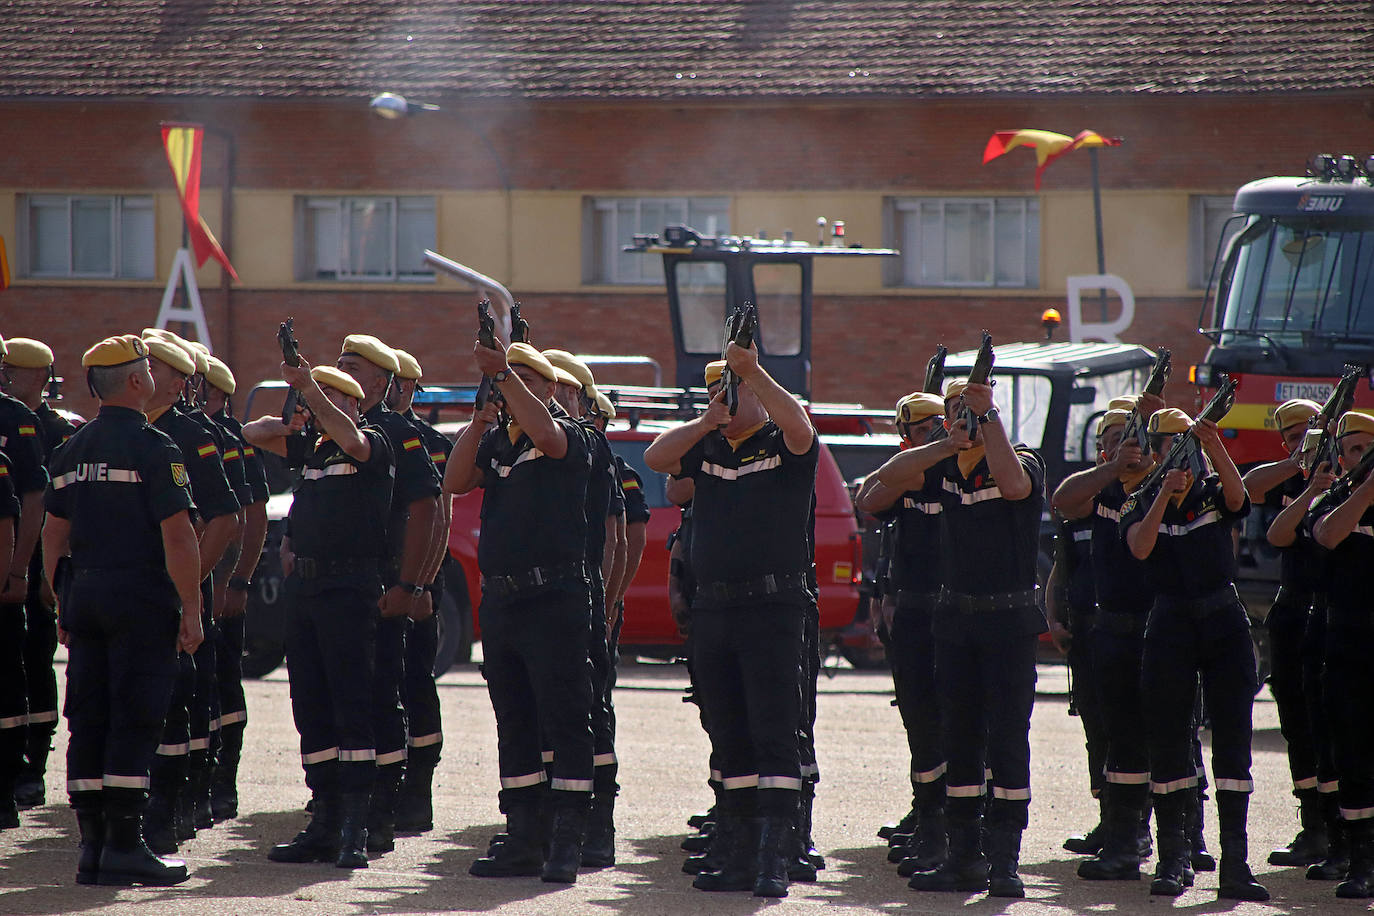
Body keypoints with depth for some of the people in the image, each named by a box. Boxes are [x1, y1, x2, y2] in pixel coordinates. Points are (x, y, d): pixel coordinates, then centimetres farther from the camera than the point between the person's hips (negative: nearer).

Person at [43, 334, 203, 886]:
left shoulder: (73, 450, 11)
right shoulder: (153, 447, -10)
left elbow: (54, 533, 15)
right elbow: (177, 535, -15)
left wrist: (63, 604, 21)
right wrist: (191, 609, -11)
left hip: (84, 593, 7)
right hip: (141, 598, -7)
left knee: (88, 721, 7)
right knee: (135, 720, -6)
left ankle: (92, 846, 9)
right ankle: (124, 846, -9)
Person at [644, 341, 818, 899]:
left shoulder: (782, 446, 1)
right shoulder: (706, 448, 15)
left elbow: (798, 427, -21)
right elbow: (655, 458, 1)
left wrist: (753, 372, -24)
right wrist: (706, 421, -8)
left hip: (772, 607, -6)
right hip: (711, 610, 6)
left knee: (774, 737, -10)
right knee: (731, 742, 9)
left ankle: (774, 861, -13)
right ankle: (740, 858, 14)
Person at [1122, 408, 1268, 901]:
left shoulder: (1214, 489, 6)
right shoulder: (1142, 502, 6)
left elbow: (1236, 494, -18)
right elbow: (1140, 547, -13)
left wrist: (1214, 446, -34)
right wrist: (1165, 493, -24)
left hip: (1224, 623, 0)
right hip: (1170, 625, 0)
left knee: (1233, 735, -5)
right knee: (1168, 738, 1)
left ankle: (1235, 862, -8)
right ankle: (1171, 856, 9)